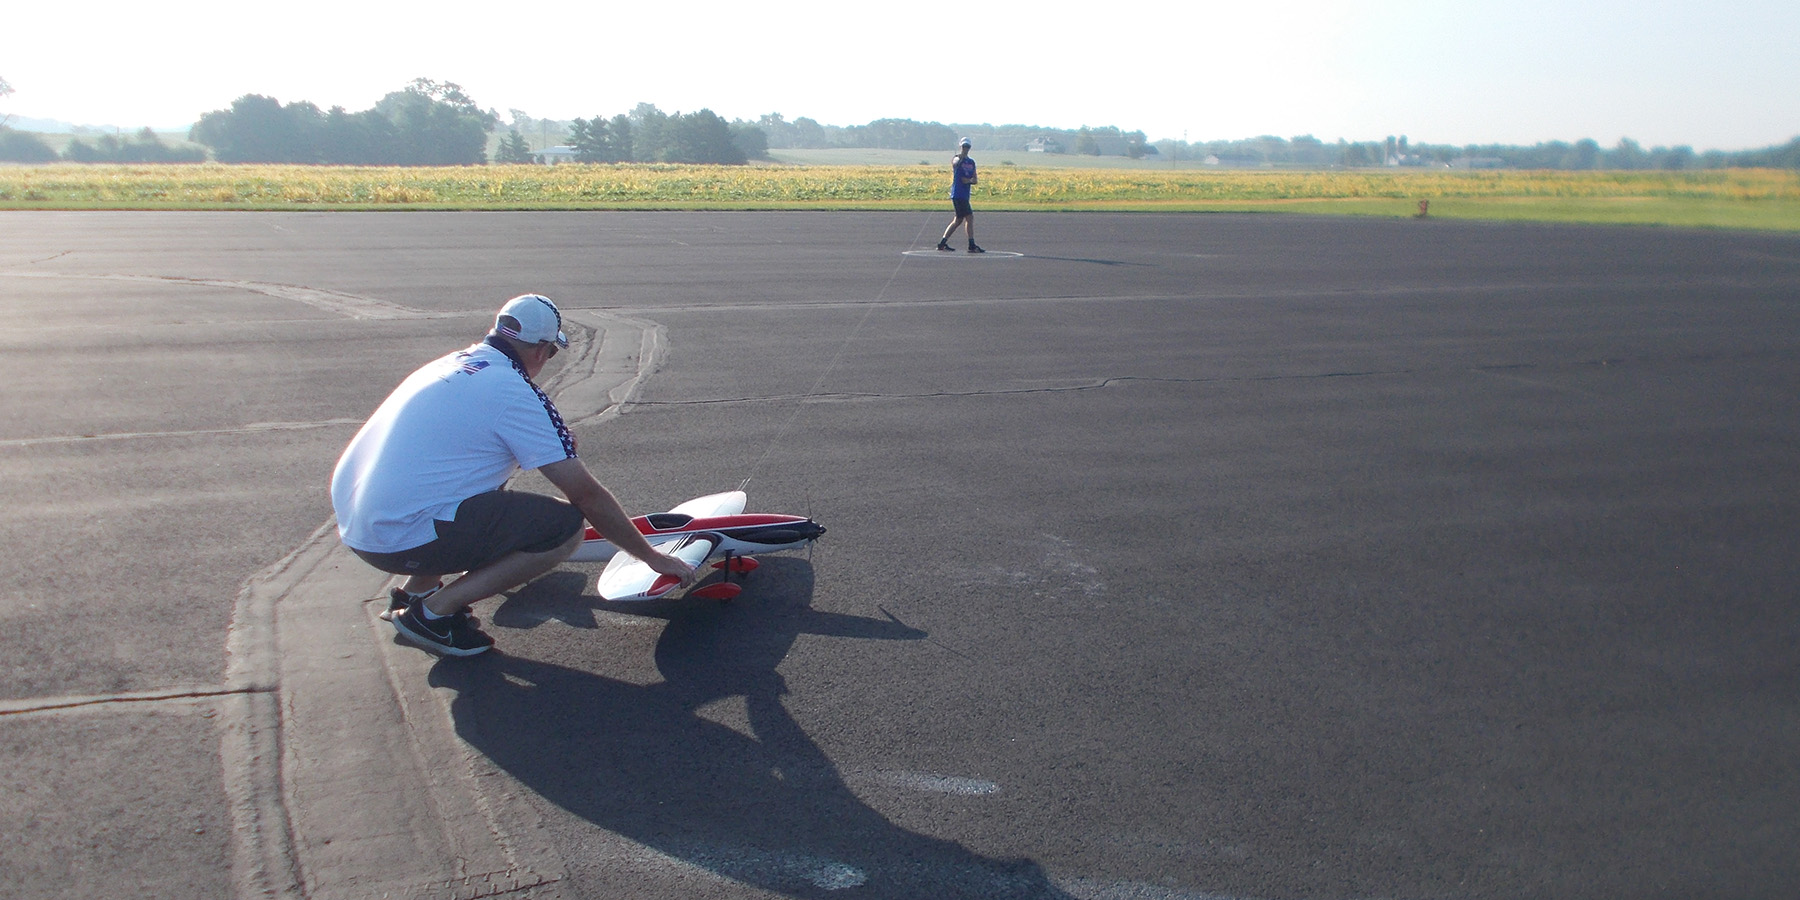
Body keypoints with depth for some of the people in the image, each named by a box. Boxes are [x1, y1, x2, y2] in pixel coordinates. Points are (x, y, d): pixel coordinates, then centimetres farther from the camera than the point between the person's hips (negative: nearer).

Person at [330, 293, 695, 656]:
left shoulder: (452, 364, 15)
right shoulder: (517, 394, -8)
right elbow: (587, 495, -6)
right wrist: (653, 557, 4)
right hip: (401, 539, -9)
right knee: (567, 526, -9)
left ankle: (416, 588, 21)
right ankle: (434, 611, -4)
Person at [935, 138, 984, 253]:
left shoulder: (972, 162, 17)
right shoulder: (957, 159, -5)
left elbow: (975, 180, 16)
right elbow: (955, 163, -31)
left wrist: (970, 180, -6)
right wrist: (960, 157, -52)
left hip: (965, 195, 8)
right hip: (957, 194, -8)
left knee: (958, 220, 12)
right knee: (969, 217, -12)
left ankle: (942, 243, 19)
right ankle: (972, 246, -9)